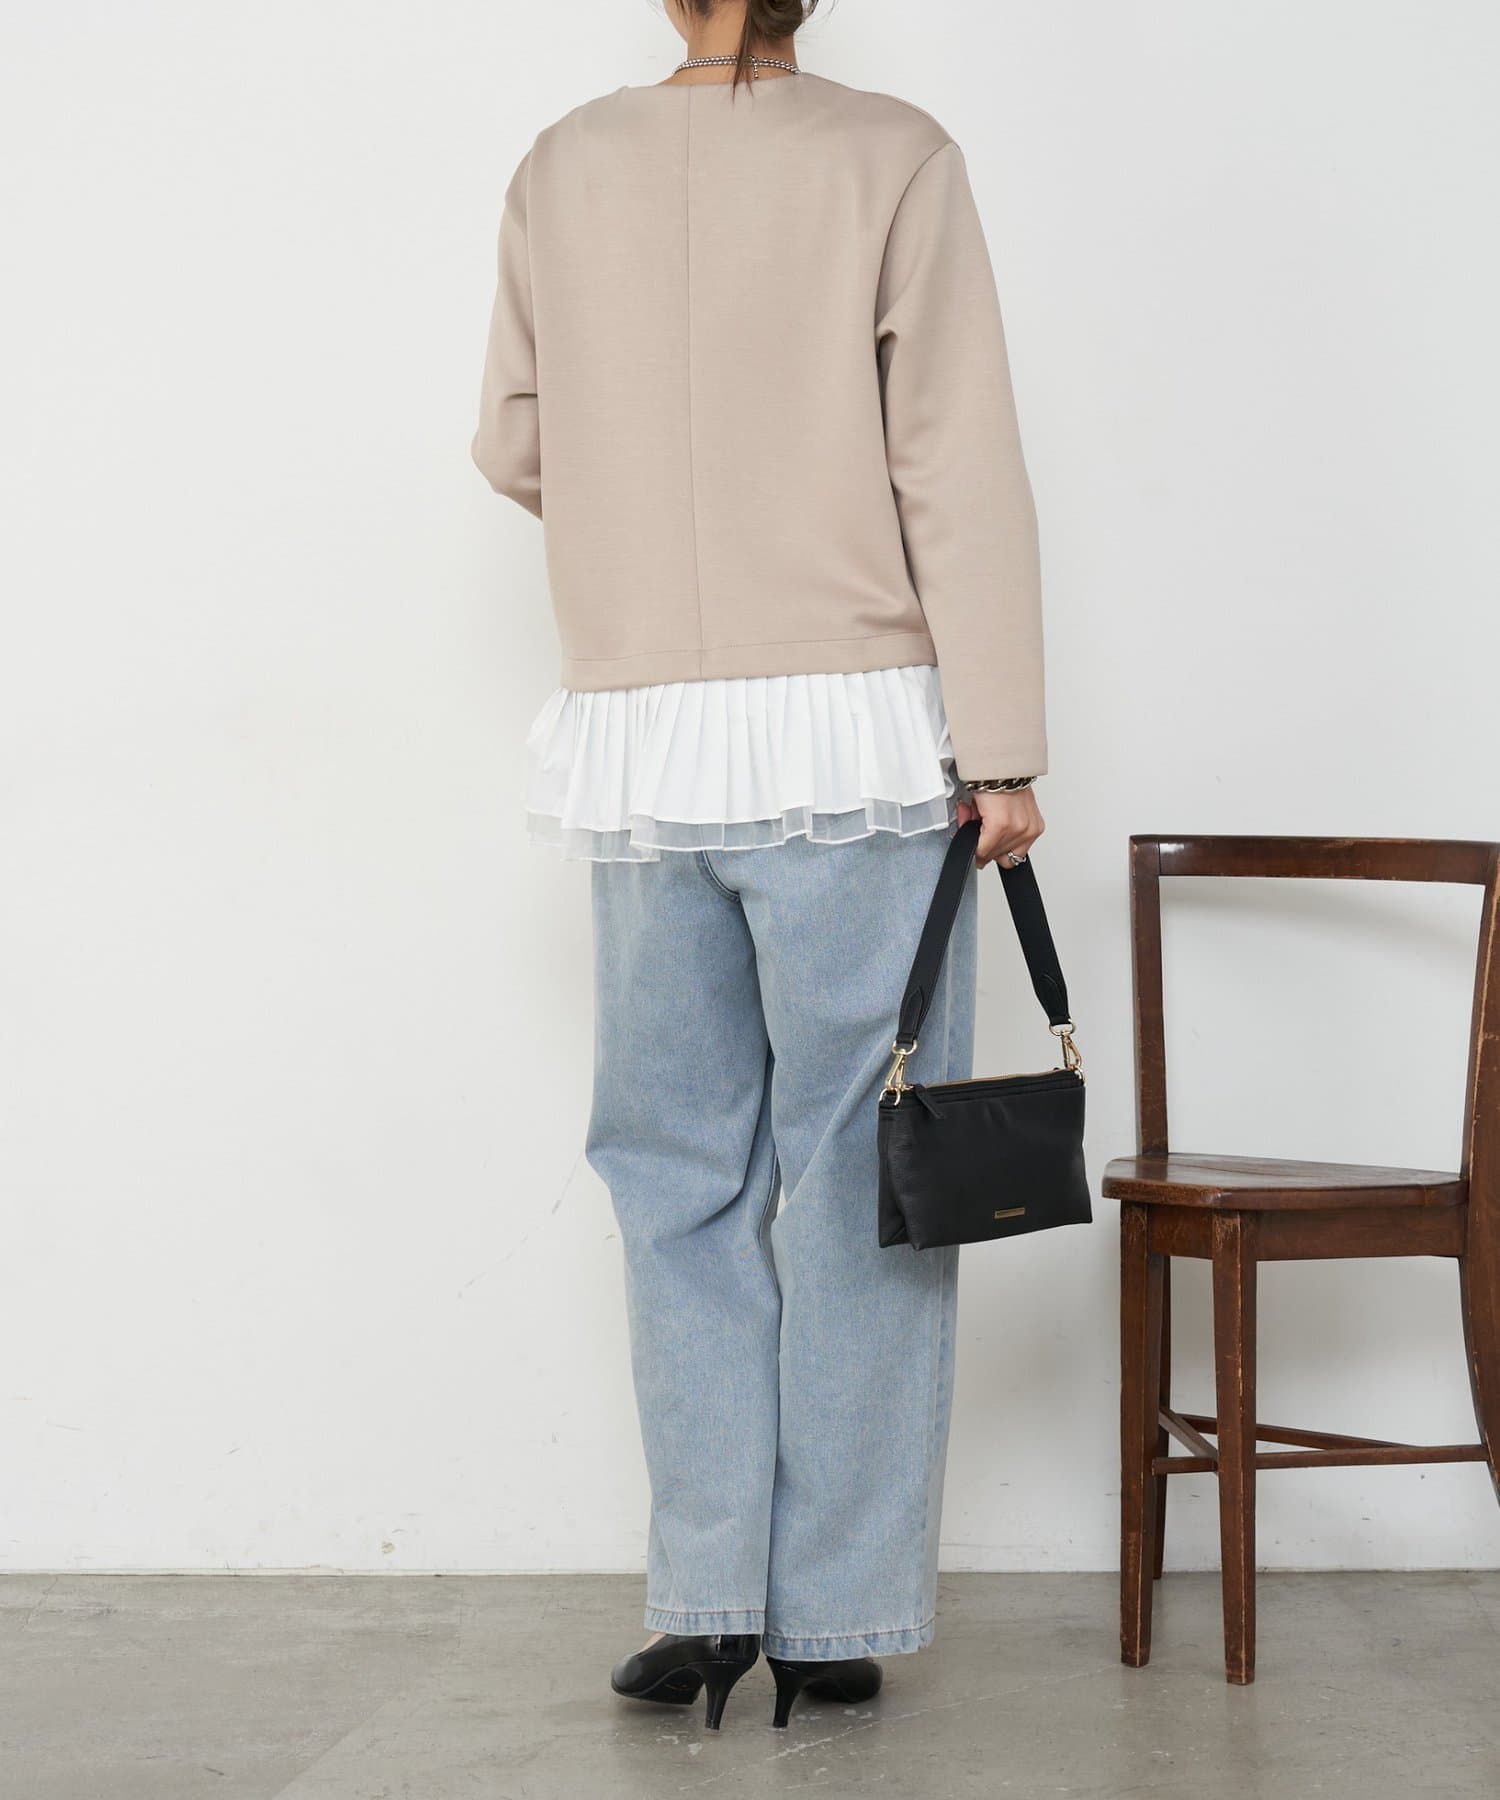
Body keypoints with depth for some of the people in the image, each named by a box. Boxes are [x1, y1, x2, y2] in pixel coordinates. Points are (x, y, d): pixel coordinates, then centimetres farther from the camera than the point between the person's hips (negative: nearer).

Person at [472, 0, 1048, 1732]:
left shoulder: (562, 171, 6)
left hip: (641, 744, 3)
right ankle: (834, 1618, 8)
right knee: (855, 1182, 5)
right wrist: (1000, 749, -7)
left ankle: (707, 1594, 9)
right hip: (852, 732, -2)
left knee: (682, 1179, 12)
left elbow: (513, 450, 15)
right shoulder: (889, 158, -2)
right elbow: (962, 469, -8)